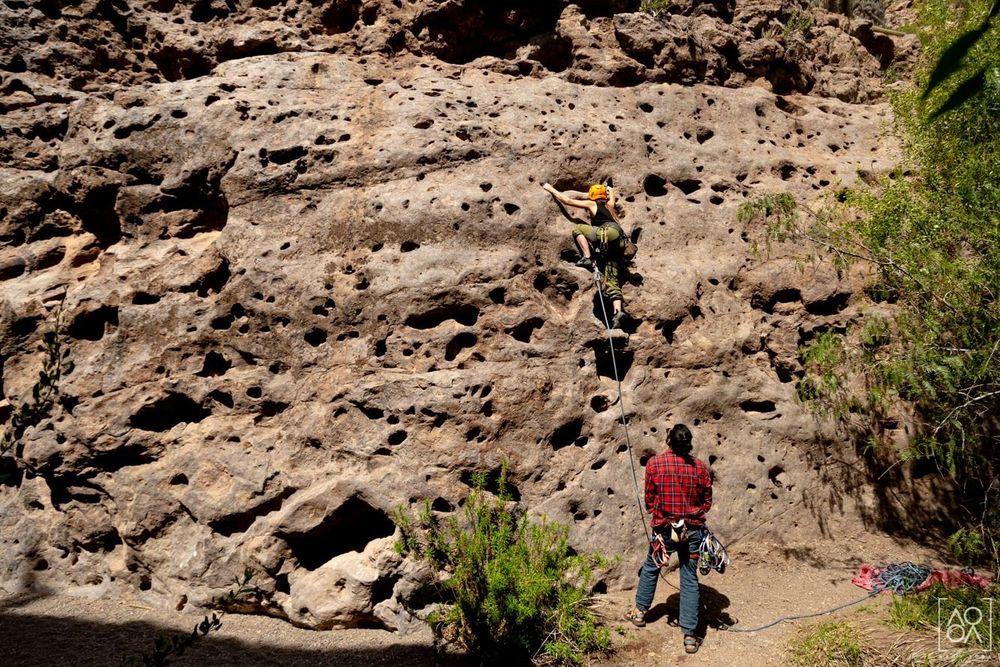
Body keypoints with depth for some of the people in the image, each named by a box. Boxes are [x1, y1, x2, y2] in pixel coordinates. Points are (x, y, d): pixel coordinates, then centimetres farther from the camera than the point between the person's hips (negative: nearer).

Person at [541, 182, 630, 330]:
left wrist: (551, 189, 28)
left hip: (609, 232, -7)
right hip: (618, 243, 7)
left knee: (577, 229, 8)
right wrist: (609, 190, 80)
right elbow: (611, 193, 60)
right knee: (612, 281, 2)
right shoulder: (609, 206, 34)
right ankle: (617, 311, -14)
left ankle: (587, 258, -9)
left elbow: (566, 200, 17)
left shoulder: (591, 204, 17)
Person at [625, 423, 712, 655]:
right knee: (690, 580, 8)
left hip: (664, 529, -1)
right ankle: (689, 635, 9)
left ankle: (640, 612, 38)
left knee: (650, 568, 23)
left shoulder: (654, 464, -10)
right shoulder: (701, 468, -6)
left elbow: (649, 500, -2)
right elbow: (707, 503, 2)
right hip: (693, 530, 1)